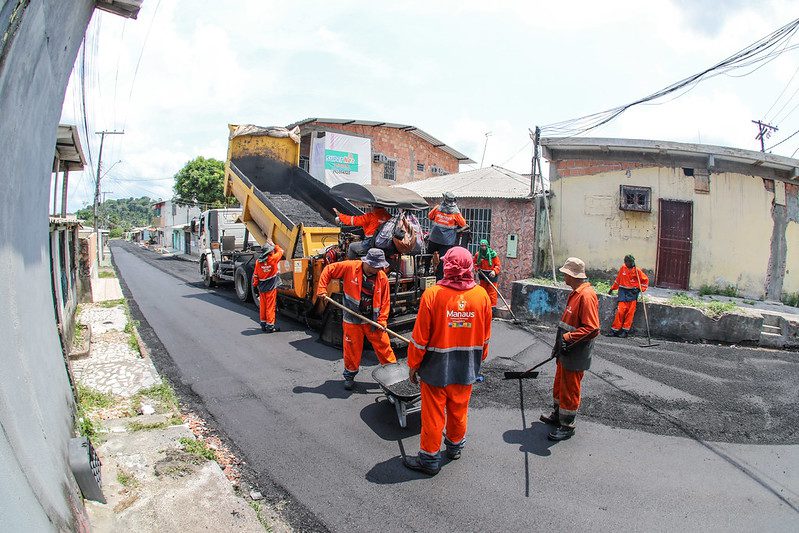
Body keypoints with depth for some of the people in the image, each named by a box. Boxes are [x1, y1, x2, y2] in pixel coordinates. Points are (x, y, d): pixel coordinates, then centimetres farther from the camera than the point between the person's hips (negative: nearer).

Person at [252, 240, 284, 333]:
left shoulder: (258, 262, -2)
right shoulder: (273, 259, -15)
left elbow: (255, 275, 5)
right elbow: (280, 251, 1)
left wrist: (255, 285, 17)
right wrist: (274, 245, 14)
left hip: (262, 288, 5)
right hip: (271, 288, -4)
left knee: (263, 306, 13)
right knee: (270, 307, 2)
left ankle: (263, 324, 22)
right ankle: (270, 326, 7)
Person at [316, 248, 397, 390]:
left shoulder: (382, 277, -8)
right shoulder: (350, 267, -14)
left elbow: (385, 301, -3)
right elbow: (328, 270, -4)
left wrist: (382, 320, -9)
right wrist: (322, 289, -11)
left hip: (373, 320, 1)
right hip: (352, 320, -1)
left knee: (384, 346, 6)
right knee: (352, 349, 9)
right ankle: (349, 376, 30)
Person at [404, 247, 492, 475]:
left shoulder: (432, 294, -18)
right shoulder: (482, 295, -6)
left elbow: (420, 337, -14)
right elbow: (485, 337, 4)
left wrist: (413, 365, -1)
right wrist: (477, 360, 20)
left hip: (436, 368, -4)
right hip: (466, 369, 4)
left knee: (433, 414, 10)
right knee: (459, 410, 22)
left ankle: (429, 459, 23)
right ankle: (455, 445, 42)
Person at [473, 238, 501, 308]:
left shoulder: (492, 254, -12)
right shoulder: (478, 254, -1)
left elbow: (498, 265, -6)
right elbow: (475, 263, 15)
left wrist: (494, 271, -21)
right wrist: (477, 268, -2)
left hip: (491, 275, -4)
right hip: (482, 274, 4)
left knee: (492, 291, -5)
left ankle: (493, 305, 1)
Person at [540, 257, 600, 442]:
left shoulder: (587, 295, -22)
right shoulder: (576, 293, 10)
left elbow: (592, 329, -26)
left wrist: (567, 338, -26)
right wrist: (560, 343, 19)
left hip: (575, 355, -10)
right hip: (566, 351, 10)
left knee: (570, 389, 3)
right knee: (559, 384, 22)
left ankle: (567, 426, 17)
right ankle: (557, 415, 39)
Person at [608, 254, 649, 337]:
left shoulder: (637, 271, -2)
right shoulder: (623, 268, 6)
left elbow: (645, 280, 8)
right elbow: (618, 280, 18)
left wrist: (640, 289, -2)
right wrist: (612, 289, 21)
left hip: (633, 292, -1)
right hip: (623, 291, 1)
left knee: (630, 311, -10)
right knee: (621, 310, -11)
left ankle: (625, 330, -5)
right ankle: (615, 329, -7)